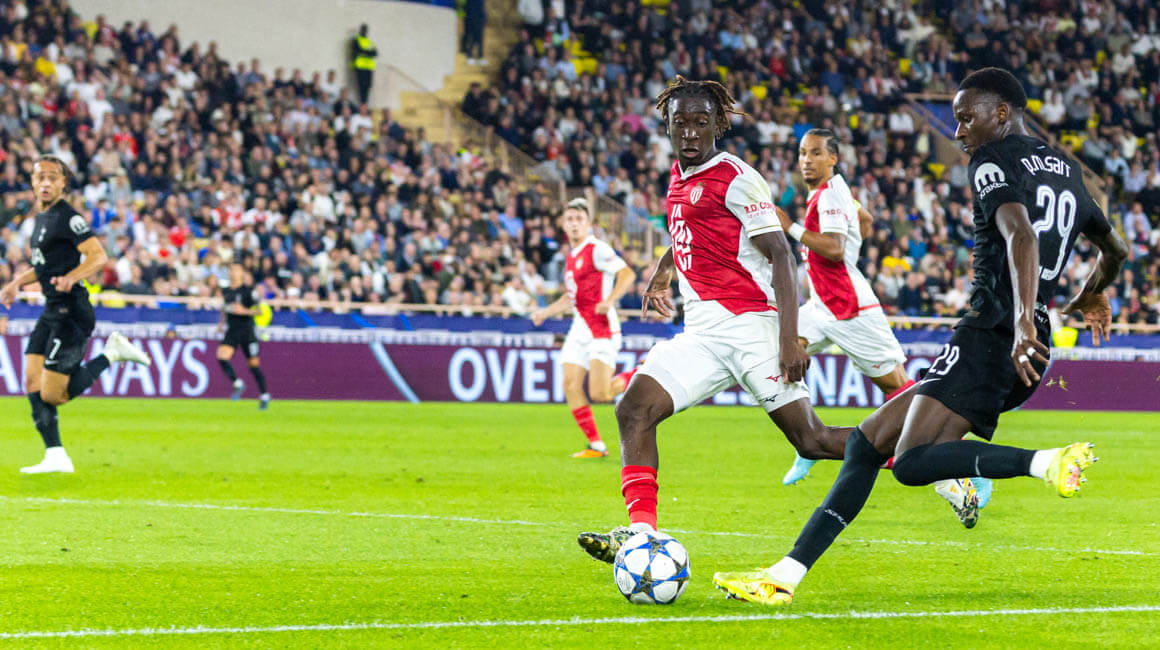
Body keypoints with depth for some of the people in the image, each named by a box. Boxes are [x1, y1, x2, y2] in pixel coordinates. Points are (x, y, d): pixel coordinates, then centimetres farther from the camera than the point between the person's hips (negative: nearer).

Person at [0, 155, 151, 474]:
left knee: (52, 395, -10)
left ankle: (111, 354, 3)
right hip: (52, 312, 9)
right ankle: (56, 456, 3)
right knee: (33, 384, 1)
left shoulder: (67, 218, -13)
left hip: (71, 312, -9)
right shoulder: (41, 217, 16)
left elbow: (98, 256, -22)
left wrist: (70, 278, -37)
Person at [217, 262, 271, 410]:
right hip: (231, 331, 5)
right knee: (221, 357, -19)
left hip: (247, 332, -5)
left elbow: (259, 311, -9)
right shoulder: (225, 291, 8)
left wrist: (243, 311, -23)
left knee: (253, 365, 2)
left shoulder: (248, 291, -9)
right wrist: (222, 322, 12)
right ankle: (237, 384, -3)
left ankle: (264, 396, 16)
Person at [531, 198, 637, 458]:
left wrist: (610, 300, -32)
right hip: (579, 329, 8)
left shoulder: (597, 250, -9)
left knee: (600, 394, -15)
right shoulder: (571, 256, 18)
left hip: (602, 329, -8)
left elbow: (627, 274, -19)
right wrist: (545, 312, 28)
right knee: (571, 385, -5)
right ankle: (596, 445, 2)